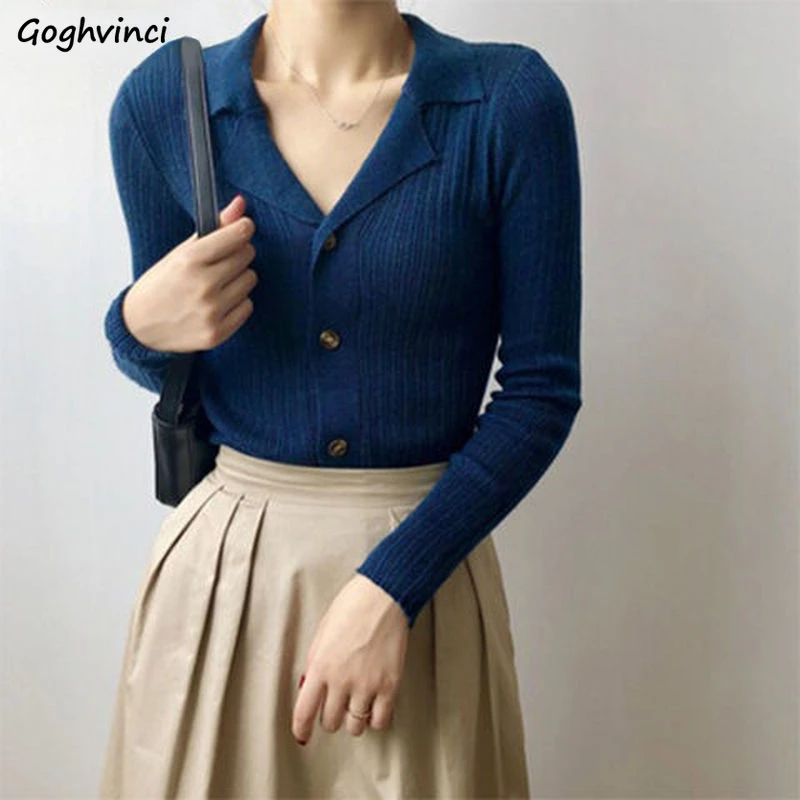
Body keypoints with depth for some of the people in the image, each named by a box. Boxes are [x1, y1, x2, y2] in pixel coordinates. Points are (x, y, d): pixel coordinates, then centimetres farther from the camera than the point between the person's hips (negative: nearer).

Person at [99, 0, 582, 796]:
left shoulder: (511, 99, -10)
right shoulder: (161, 100, -4)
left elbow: (543, 389, -8)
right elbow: (171, 373, 8)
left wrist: (392, 586, -15)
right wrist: (140, 327, -15)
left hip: (425, 560, -1)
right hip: (219, 566, 2)